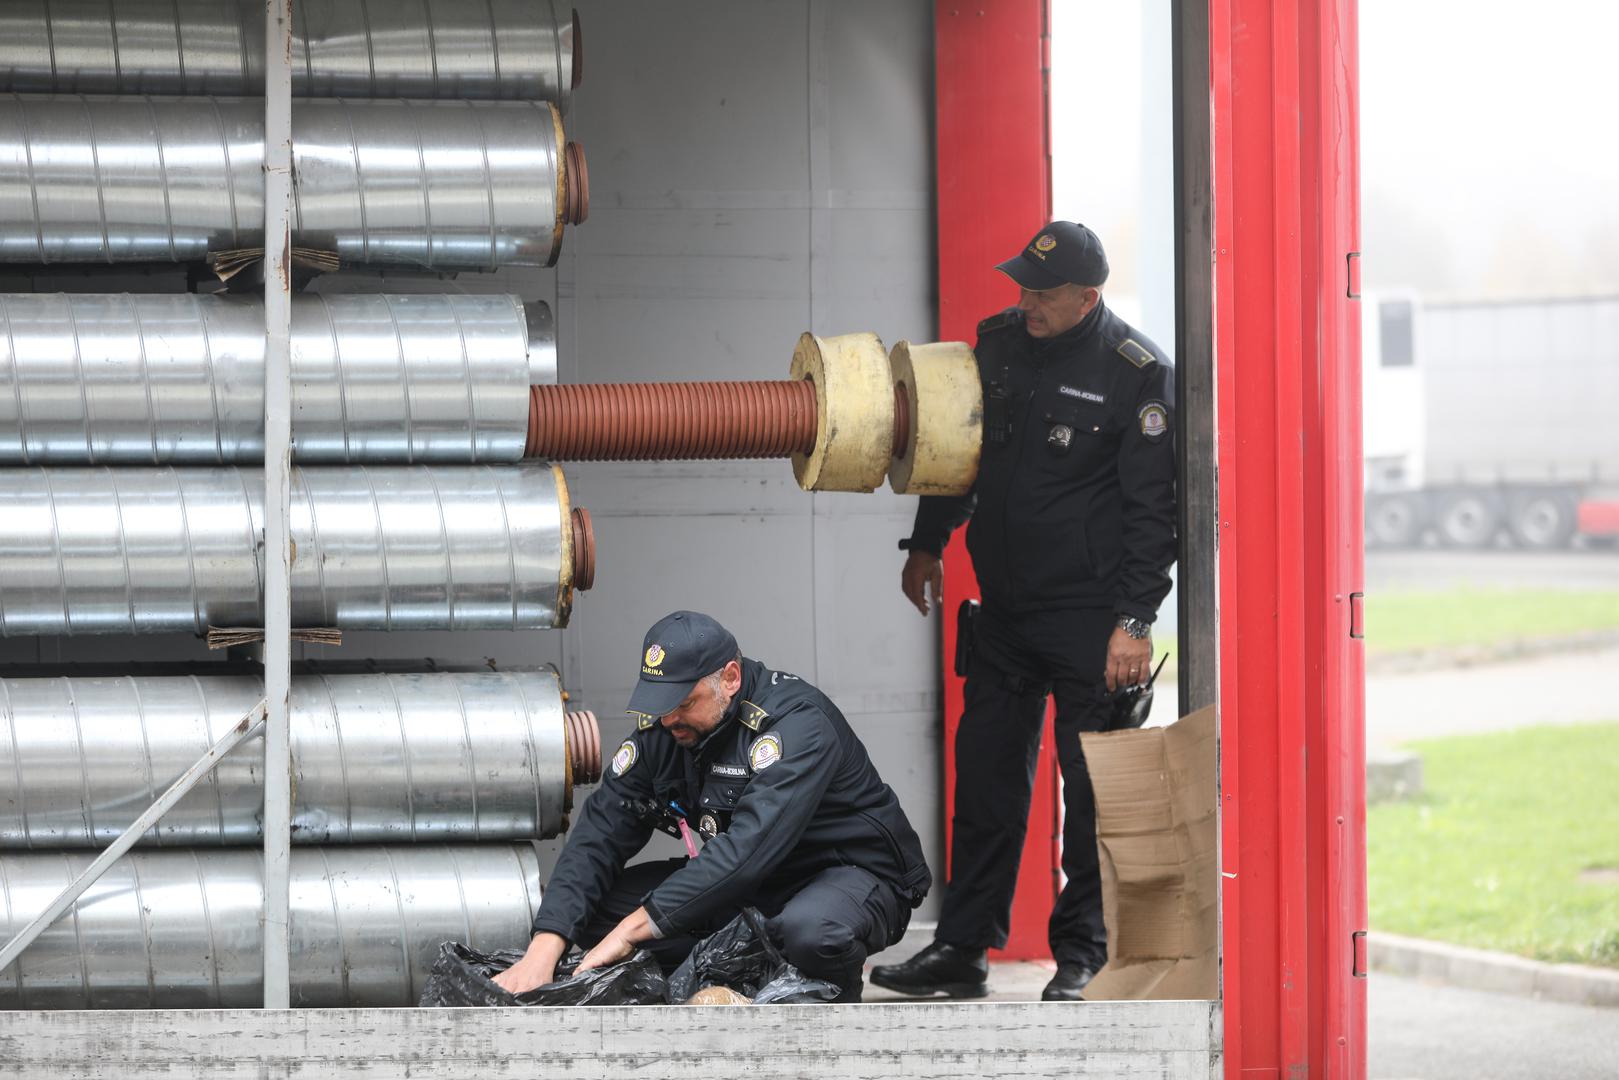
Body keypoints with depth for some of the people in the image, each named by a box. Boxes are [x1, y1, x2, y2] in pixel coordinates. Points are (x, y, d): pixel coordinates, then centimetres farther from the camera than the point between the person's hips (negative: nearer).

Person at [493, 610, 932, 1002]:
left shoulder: (797, 722, -26)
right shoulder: (661, 729, -4)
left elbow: (751, 845, -37)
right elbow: (600, 834, -8)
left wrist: (633, 929, -39)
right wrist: (545, 948, -24)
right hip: (758, 887, 6)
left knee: (812, 932, -43)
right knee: (589, 906, -11)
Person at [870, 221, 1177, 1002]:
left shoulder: (1137, 374, -11)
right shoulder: (998, 341, 6)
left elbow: (1153, 507, -11)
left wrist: (1135, 620, -15)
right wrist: (927, 543, 24)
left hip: (1090, 615, -6)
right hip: (1004, 608, 6)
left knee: (1093, 789, -1)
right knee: (985, 776, 7)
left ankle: (1082, 957, 8)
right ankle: (961, 949, 13)